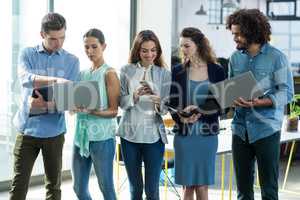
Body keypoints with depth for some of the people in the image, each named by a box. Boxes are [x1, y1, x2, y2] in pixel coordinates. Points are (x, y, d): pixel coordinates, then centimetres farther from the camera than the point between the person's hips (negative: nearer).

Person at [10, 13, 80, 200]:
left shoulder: (72, 61, 3)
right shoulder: (28, 54, 3)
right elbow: (26, 78, -17)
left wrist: (46, 105, -23)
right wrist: (55, 80, -33)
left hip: (54, 131, 1)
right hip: (27, 128, 0)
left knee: (54, 184, 9)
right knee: (19, 183, 0)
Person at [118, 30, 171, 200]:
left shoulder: (164, 74, 2)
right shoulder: (126, 71, 3)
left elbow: (167, 107, -1)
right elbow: (121, 102, 0)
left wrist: (159, 103, -24)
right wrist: (135, 96, -19)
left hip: (154, 135, -1)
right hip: (129, 134, 1)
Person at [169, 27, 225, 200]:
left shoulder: (217, 71, 1)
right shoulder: (178, 71, 4)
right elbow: (173, 104, 3)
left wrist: (199, 112, -17)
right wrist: (181, 117, -19)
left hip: (207, 134, -1)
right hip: (184, 134, 1)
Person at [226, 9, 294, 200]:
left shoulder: (276, 57, -8)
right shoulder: (235, 58, 7)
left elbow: (287, 92, -10)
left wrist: (259, 102, -23)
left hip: (266, 129, -5)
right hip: (240, 128, 5)